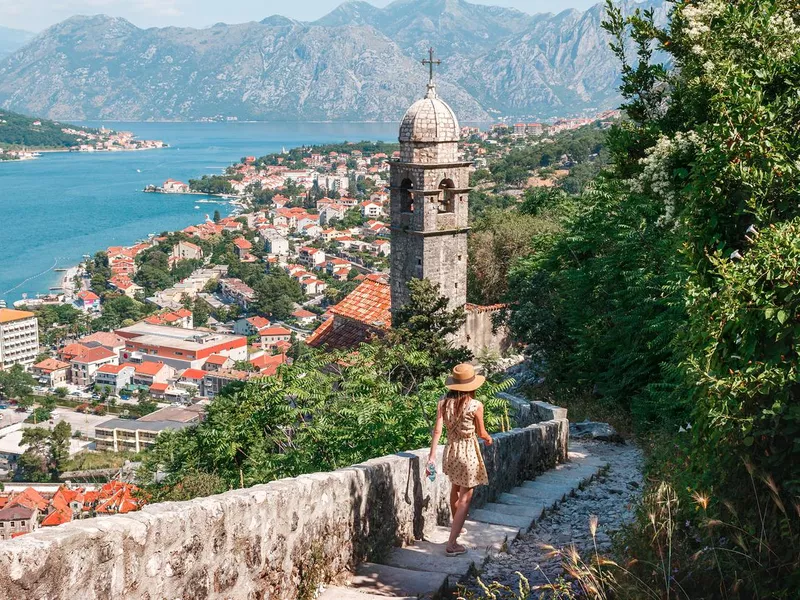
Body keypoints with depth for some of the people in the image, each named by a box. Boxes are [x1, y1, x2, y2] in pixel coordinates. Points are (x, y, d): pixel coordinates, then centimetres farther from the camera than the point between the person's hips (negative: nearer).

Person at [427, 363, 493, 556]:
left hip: (450, 451, 5)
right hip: (468, 453, -5)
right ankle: (452, 543, -3)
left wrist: (432, 456, -10)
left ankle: (455, 524, 50)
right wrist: (489, 438, 18)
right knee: (465, 499, 2)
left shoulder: (444, 402, -7)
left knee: (455, 489, 29)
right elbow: (481, 433, -5)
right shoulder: (475, 406, -16)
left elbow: (437, 430, -12)